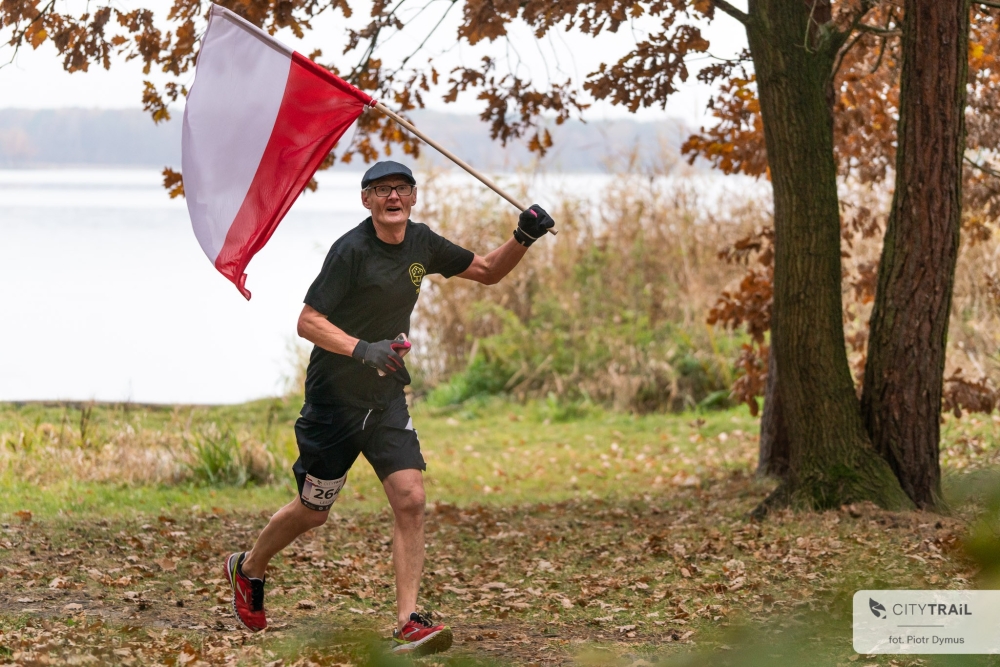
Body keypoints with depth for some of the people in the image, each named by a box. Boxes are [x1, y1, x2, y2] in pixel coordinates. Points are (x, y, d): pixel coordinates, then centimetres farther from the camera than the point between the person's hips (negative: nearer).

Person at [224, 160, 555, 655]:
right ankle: (247, 569, 37)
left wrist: (523, 239, -4)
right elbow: (307, 322, -20)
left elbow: (486, 272, 14)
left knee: (410, 499, -11)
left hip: (387, 398, 5)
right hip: (334, 397, -5)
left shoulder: (421, 243, 2)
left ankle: (407, 623, -10)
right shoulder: (351, 250, -18)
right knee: (313, 511, 8)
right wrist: (362, 349, -35)